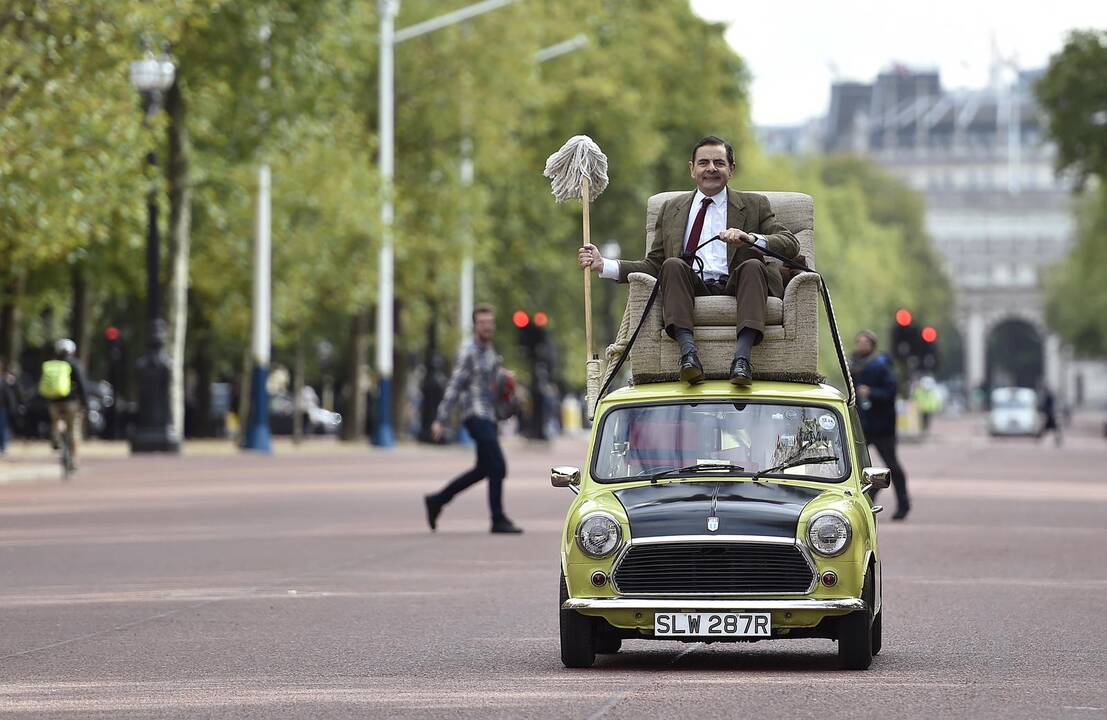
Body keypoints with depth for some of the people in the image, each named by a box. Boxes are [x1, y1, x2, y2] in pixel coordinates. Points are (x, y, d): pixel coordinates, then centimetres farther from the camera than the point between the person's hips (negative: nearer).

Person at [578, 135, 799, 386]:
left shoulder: (754, 205, 19)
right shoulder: (671, 210, 24)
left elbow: (791, 244, 6)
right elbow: (654, 265, 20)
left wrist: (750, 239, -14)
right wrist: (603, 265, 7)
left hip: (734, 289, -1)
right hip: (691, 289, 1)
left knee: (753, 266, -31)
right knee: (673, 265, -28)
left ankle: (742, 356, -47)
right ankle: (688, 352, -44)